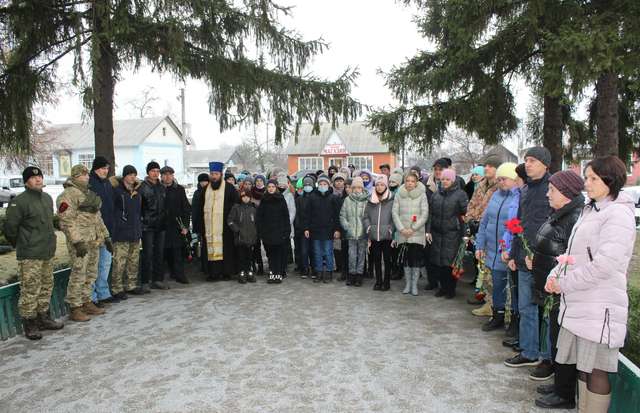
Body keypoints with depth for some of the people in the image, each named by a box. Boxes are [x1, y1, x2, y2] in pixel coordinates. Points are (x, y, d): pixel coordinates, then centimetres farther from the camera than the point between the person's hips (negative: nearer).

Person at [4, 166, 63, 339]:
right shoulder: (19, 202, -13)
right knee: (30, 290, -2)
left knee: (46, 287, 15)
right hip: (30, 256, -8)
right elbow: (10, 227, -10)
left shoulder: (47, 198, 11)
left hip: (48, 253, 8)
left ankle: (43, 317, 28)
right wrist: (20, 245, 3)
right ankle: (29, 323, 9)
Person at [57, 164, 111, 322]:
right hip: (80, 241, -9)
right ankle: (74, 309, 2)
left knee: (91, 274, 14)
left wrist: (105, 236, 20)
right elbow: (67, 220, -17)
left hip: (94, 241, 9)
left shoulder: (89, 193, 19)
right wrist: (78, 241, -23)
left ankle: (86, 303, 25)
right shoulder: (69, 195, -10)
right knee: (78, 274, -6)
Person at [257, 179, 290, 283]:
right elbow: (259, 216, 7)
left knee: (279, 253, -3)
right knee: (270, 254, 6)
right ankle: (272, 274, 13)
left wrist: (287, 230, -6)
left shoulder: (281, 199, 2)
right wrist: (260, 231, -1)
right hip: (267, 232, 2)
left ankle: (279, 274, 2)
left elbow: (286, 216, 0)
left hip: (279, 231, -2)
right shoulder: (264, 200, 8)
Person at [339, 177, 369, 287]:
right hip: (351, 233, 1)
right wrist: (347, 226, -3)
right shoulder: (347, 200, 3)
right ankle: (352, 274, 17)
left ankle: (359, 274, 17)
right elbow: (342, 215, 7)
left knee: (361, 254, 7)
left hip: (363, 232, -1)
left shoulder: (367, 200, -4)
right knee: (352, 255, 5)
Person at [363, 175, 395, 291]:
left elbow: (395, 217, -5)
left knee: (387, 259, 5)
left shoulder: (392, 200, -4)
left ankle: (386, 282, 16)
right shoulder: (371, 200, 8)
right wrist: (368, 227, 0)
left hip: (387, 235, -3)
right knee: (376, 259, 10)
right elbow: (365, 216, 11)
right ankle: (378, 281, 22)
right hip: (374, 235, 3)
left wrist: (390, 229, -12)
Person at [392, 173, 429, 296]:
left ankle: (414, 285, 12)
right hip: (403, 233, 2)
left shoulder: (422, 195, -1)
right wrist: (401, 228, -9)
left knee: (416, 258, 0)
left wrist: (413, 228, -11)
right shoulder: (399, 195, 4)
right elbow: (394, 213, 2)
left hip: (417, 233, -2)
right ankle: (408, 283, 20)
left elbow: (425, 214, -5)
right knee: (405, 258, 8)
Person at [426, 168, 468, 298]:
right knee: (437, 262, 6)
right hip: (437, 233, 4)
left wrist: (466, 233, -12)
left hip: (453, 234, -4)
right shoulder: (436, 195, 12)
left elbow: (466, 213, -5)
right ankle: (443, 286, 22)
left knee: (450, 262, -1)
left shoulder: (460, 194, -2)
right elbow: (430, 213, 12)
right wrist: (428, 231, 5)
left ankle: (451, 289, 15)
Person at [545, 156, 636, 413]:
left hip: (599, 307, -9)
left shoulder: (618, 214, -13)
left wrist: (564, 284, -14)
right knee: (582, 366, 18)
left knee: (596, 370, 2)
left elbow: (604, 264, -22)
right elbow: (572, 252, 17)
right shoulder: (590, 210, 15)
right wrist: (555, 274, 1)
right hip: (578, 304, 9)